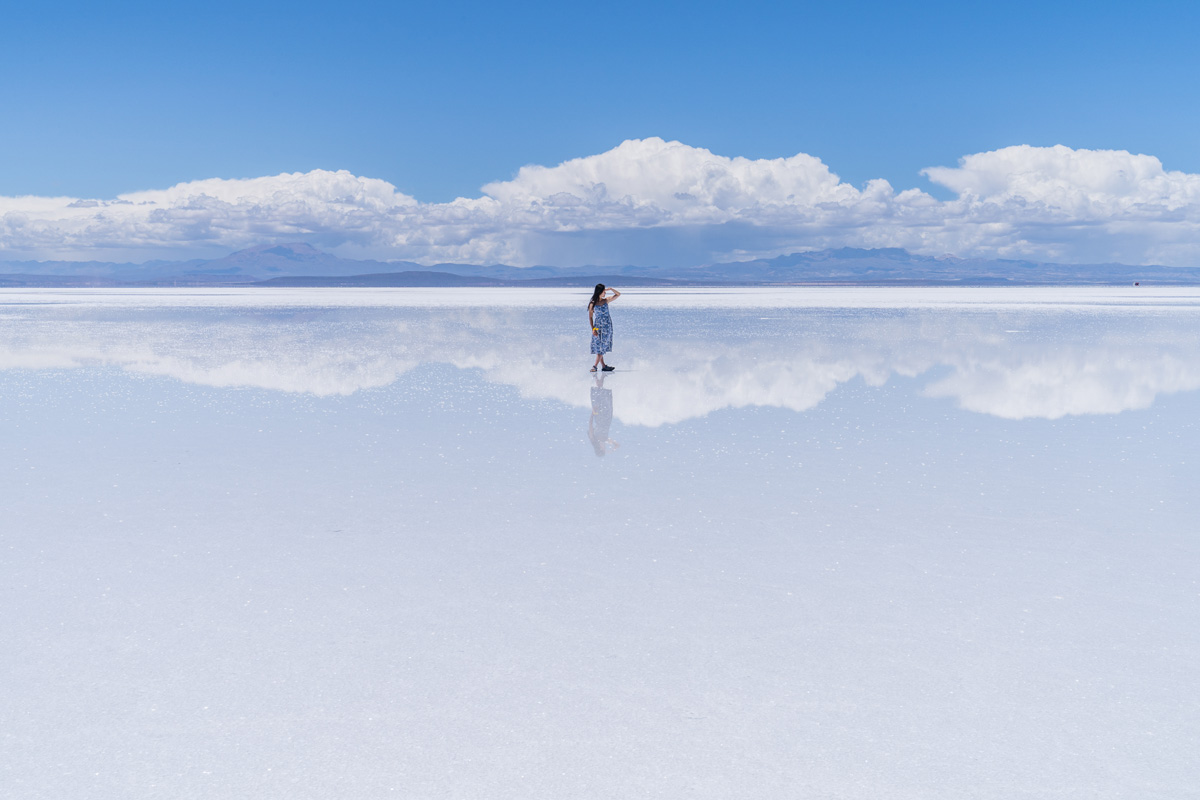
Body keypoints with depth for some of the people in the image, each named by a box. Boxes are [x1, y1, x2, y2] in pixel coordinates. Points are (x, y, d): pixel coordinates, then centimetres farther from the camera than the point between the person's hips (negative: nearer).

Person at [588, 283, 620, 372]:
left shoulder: (606, 301, 5)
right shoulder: (593, 304, -4)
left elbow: (618, 294, 11)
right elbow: (590, 317, -1)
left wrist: (611, 289, -3)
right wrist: (593, 329, -9)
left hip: (607, 325, 2)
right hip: (598, 325, -2)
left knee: (602, 347, -3)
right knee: (598, 347, -2)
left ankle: (595, 366, -3)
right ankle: (603, 366, 6)